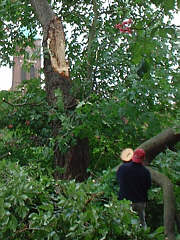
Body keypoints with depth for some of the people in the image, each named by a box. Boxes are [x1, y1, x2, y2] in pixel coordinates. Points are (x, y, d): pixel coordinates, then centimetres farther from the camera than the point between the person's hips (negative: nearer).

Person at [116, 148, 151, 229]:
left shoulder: (122, 168, -12)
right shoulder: (145, 171, -16)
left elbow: (118, 180, 6)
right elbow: (148, 186, -2)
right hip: (140, 202, -1)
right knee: (142, 221, 17)